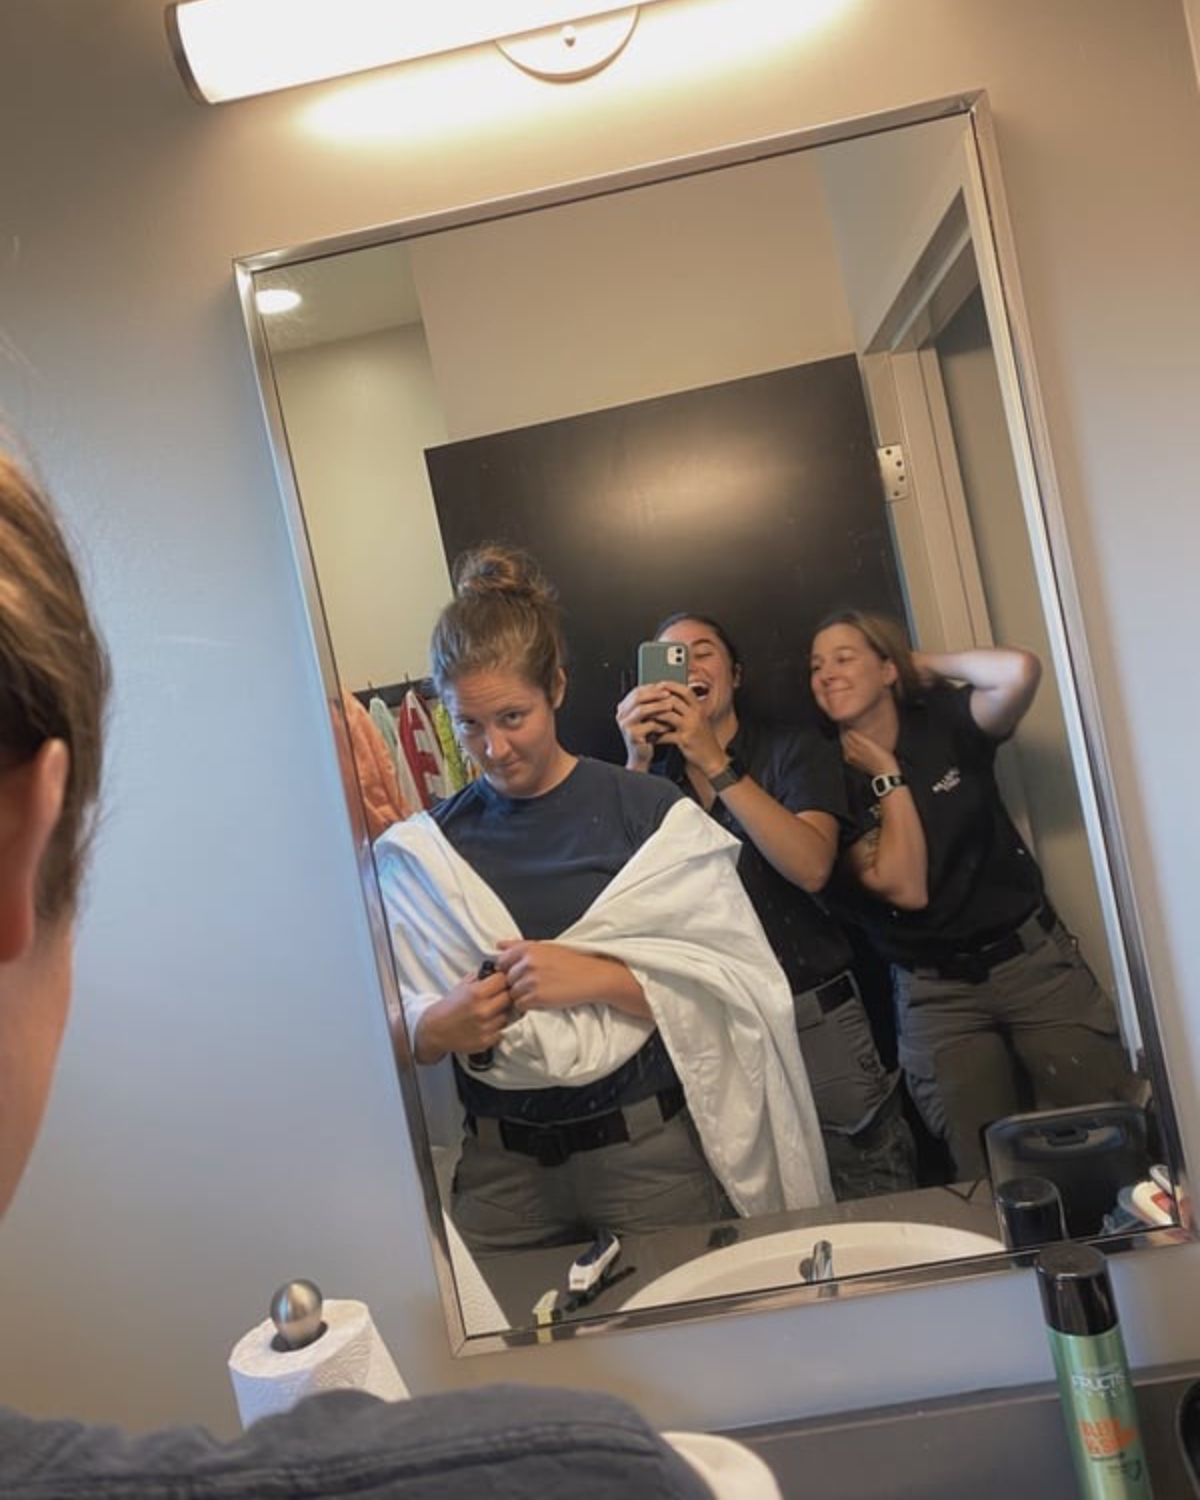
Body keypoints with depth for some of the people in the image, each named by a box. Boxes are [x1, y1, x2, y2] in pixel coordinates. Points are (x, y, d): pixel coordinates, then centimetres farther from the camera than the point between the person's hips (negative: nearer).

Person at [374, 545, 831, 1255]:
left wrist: (599, 977, -19)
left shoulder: (650, 813, -7)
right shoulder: (422, 850, 1)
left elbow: (738, 989, -9)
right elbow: (396, 1034, 5)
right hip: (499, 1165, 2)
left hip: (649, 1150, -1)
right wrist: (442, 1025, -15)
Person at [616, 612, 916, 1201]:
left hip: (814, 1016, -1)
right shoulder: (654, 776, 5)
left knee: (876, 1214, 9)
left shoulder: (794, 750, -1)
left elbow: (811, 867, -18)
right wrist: (637, 763, -18)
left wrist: (716, 764, -20)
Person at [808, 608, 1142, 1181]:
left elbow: (1020, 671, -24)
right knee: (991, 1174, 0)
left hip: (1034, 959, 1)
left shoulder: (943, 723, -2)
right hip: (935, 995, 0)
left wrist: (926, 663, -9)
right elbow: (906, 888, -15)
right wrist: (889, 777, -12)